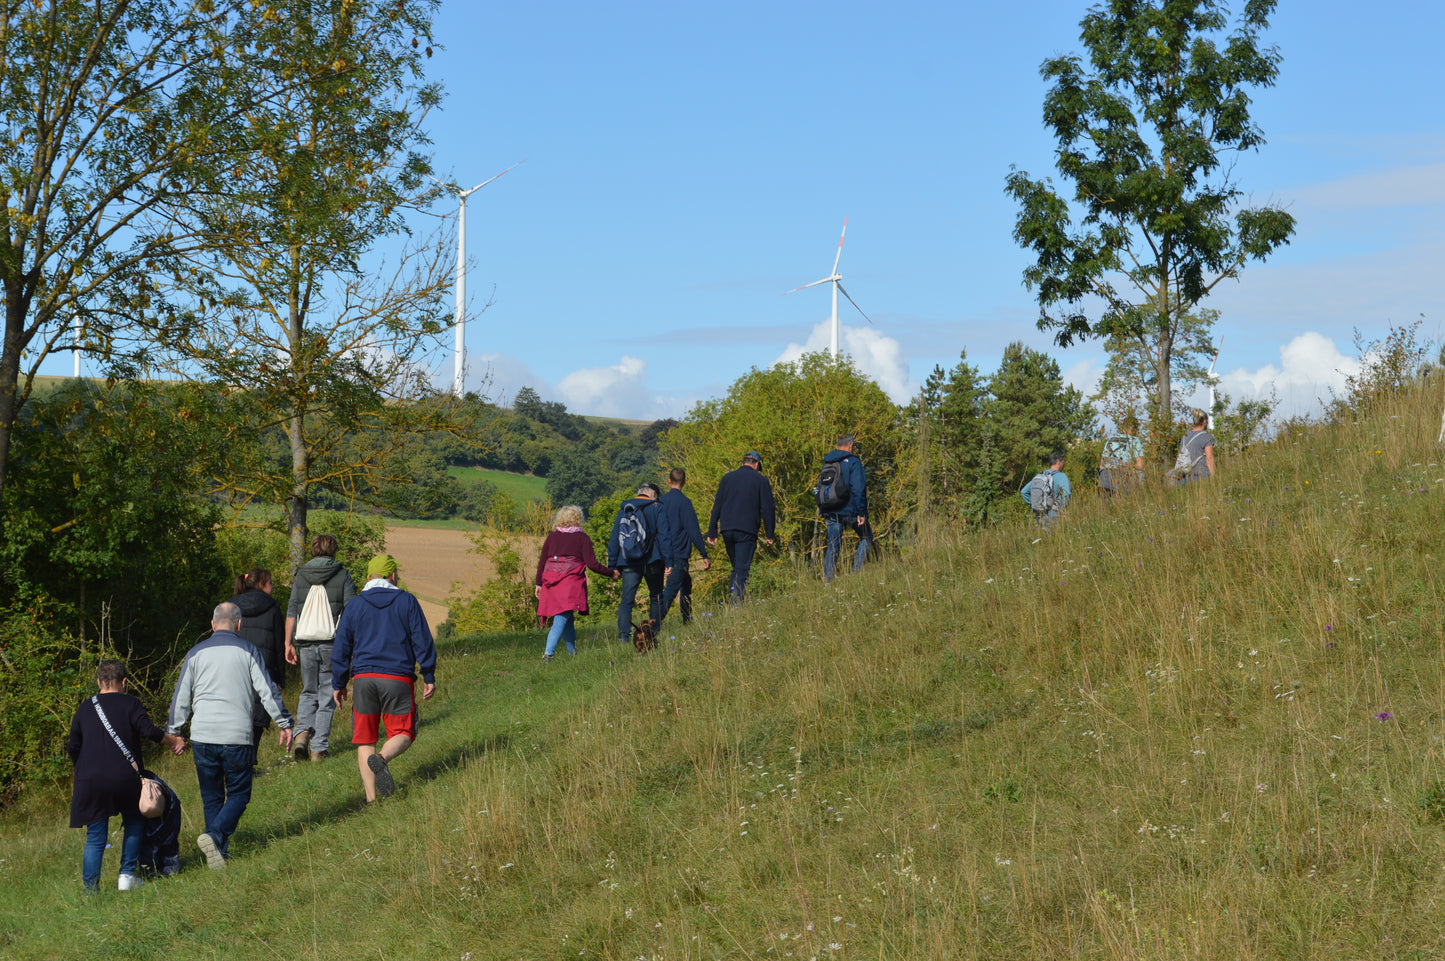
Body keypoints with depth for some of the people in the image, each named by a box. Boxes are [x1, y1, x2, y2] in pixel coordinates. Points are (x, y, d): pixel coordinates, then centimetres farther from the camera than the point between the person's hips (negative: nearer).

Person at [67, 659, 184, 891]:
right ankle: (127, 876, 13)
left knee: (95, 837, 6)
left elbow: (73, 748, 17)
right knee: (134, 824, 20)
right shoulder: (131, 704, 2)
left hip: (90, 780, 2)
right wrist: (173, 741, 3)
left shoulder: (84, 708, 13)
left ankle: (90, 891, 2)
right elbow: (149, 731, -11)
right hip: (124, 779, -2)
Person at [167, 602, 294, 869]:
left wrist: (173, 732, 19)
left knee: (211, 797, 13)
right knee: (238, 794, 6)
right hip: (237, 737, -3)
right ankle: (215, 836, -17)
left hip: (202, 736, 3)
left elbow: (181, 697, 10)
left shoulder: (196, 653, 8)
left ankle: (219, 852, 10)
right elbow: (267, 690, -1)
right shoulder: (247, 651, 1)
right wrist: (284, 723, 5)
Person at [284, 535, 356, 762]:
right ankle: (319, 749, 1)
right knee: (327, 696, 5)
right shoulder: (343, 576, 1)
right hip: (332, 645, -2)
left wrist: (288, 643, 10)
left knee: (308, 692, 17)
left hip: (306, 645, 2)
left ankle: (303, 732, -7)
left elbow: (291, 613, 5)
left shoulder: (301, 576, 7)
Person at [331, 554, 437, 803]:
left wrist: (338, 684, 17)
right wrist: (429, 677, 6)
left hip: (364, 678, 2)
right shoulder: (407, 602, 3)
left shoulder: (354, 606, 8)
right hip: (399, 678, -2)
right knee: (402, 734, 7)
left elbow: (341, 649, 9)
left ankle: (371, 798, 1)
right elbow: (422, 641, 0)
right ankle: (381, 758, -25)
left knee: (365, 739, 9)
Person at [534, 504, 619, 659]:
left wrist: (538, 584, 18)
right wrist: (612, 573, 9)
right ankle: (549, 652, -23)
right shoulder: (582, 538, 2)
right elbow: (592, 564, -3)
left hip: (550, 581, 5)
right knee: (562, 618, -10)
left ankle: (573, 652, 21)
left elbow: (541, 562, 11)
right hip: (571, 581, -4)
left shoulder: (552, 536, 13)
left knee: (567, 618, 16)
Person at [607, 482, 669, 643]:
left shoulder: (623, 510, 12)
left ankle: (624, 635, -17)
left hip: (629, 563, 2)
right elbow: (664, 536, -5)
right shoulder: (656, 508, 3)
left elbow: (614, 539, 11)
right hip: (652, 562, -2)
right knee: (656, 597, 14)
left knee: (626, 600, -2)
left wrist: (612, 565, 13)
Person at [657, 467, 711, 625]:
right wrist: (704, 555, -9)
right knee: (671, 590, -10)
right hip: (680, 554, -7)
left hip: (666, 554, 7)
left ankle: (687, 621, 28)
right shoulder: (684, 502, -12)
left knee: (686, 584, 22)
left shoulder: (662, 501, 9)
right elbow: (694, 531, -13)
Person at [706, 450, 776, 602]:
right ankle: (737, 603, -16)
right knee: (742, 569, -6)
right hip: (747, 531, -4)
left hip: (727, 530, 4)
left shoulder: (727, 477, 13)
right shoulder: (761, 480, 3)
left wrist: (712, 532, 12)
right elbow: (767, 509, 0)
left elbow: (717, 506, 11)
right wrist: (769, 535, 5)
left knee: (736, 568, 17)